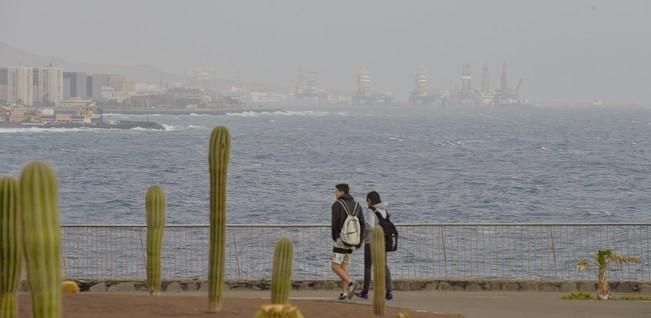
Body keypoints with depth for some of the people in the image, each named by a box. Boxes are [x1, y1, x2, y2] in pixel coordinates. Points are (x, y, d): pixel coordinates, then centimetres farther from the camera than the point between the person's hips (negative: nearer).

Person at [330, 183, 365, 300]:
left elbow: (335, 223, -12)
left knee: (335, 266, -2)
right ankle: (344, 292, 6)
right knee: (344, 266, 14)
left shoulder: (337, 204, -8)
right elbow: (362, 224, 4)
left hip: (342, 239, -6)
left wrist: (334, 238, 5)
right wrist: (360, 241, 6)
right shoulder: (357, 205, 10)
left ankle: (350, 283, -22)